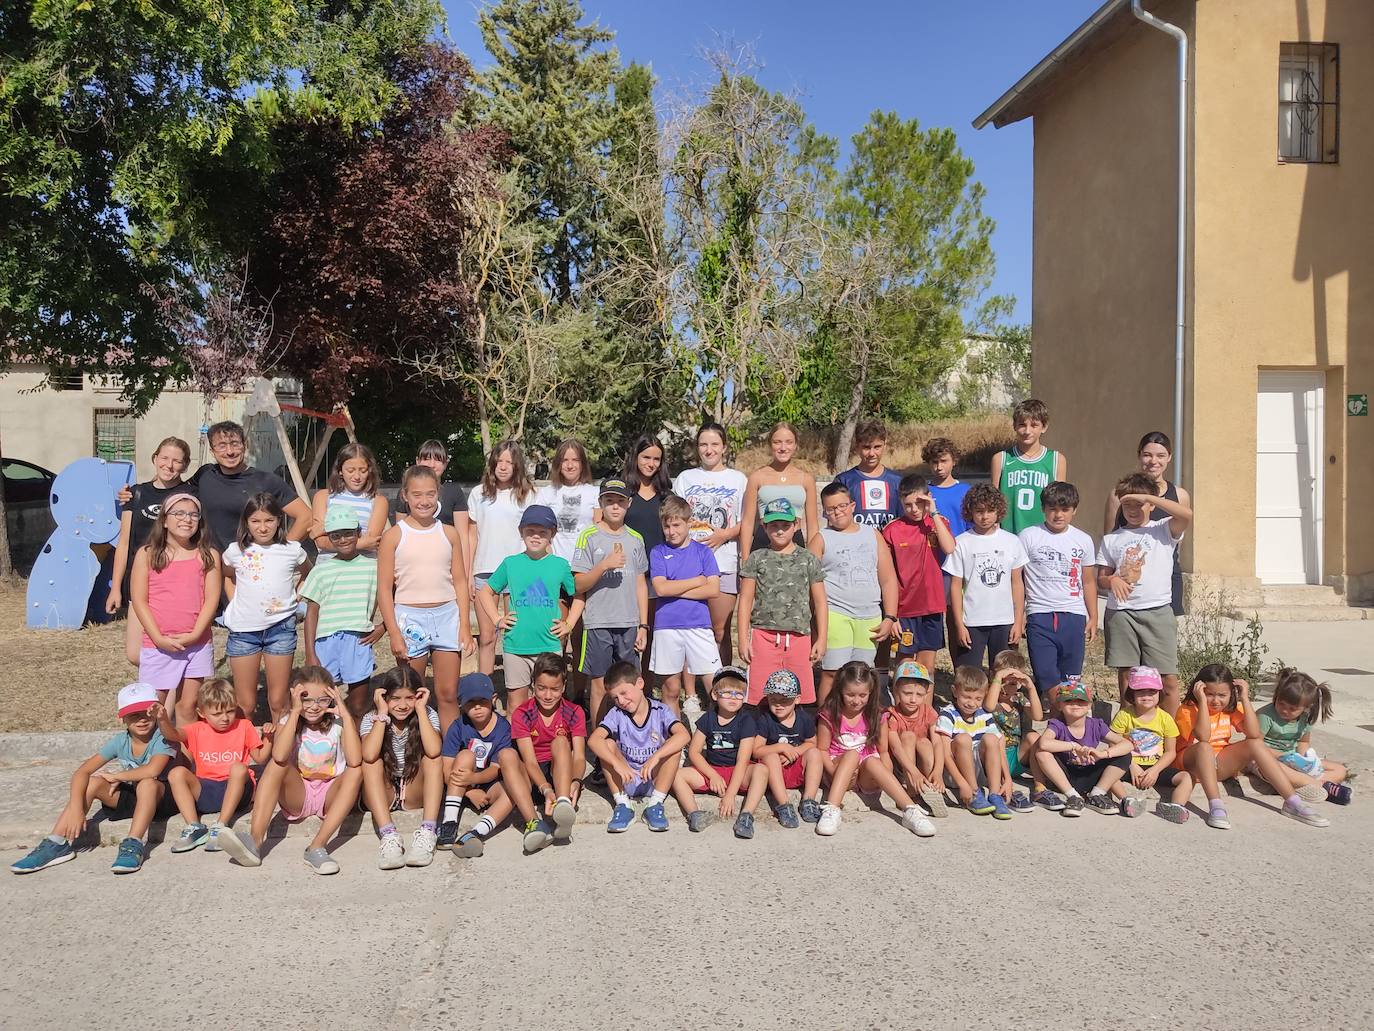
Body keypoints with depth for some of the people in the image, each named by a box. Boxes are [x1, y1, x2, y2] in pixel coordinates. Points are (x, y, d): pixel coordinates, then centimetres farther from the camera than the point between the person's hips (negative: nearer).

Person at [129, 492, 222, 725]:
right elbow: (139, 600, -3)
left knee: (188, 707, 8)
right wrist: (159, 638, -11)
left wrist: (194, 635, -12)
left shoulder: (209, 556, 4)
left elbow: (211, 599, -1)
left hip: (197, 645, 1)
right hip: (157, 644, -1)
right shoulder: (147, 554, 1)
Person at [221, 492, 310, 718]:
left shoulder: (292, 550, -2)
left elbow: (308, 576, 17)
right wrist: (234, 603, 9)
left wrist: (294, 598, 5)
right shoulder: (236, 551, 0)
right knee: (245, 704, 6)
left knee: (278, 701, 4)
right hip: (243, 629, 1)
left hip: (280, 628, -1)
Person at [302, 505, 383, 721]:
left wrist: (383, 626, -1)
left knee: (358, 708, 6)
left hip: (359, 641, 0)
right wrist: (310, 655, 0)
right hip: (326, 641, 0)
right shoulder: (321, 571, 6)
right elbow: (311, 613, 6)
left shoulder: (373, 566, 5)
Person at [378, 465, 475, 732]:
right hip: (410, 617, -2)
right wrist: (394, 634, -9)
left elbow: (460, 581, 8)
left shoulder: (449, 534, 5)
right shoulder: (394, 536, -2)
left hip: (447, 614, 2)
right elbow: (384, 589, -3)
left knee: (448, 695, 6)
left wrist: (465, 625, 0)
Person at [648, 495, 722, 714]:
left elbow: (713, 589, -5)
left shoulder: (703, 551, 7)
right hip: (667, 627, 0)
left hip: (699, 625, 0)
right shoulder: (658, 552, 6)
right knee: (671, 690, 7)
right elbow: (660, 588, -9)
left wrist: (675, 590, -8)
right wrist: (698, 581, -4)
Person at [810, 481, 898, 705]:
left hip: (870, 618, 3)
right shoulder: (821, 539, 6)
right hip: (834, 615, -3)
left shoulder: (872, 534, 14)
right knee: (832, 674, -9)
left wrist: (890, 618, 5)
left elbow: (888, 579, 13)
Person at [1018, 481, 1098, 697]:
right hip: (1040, 616, -2)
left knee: (1071, 680, 6)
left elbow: (1088, 582, 17)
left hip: (1074, 616, 3)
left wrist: (1093, 618, 13)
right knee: (1046, 678, -8)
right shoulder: (1028, 536, 1)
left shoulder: (1083, 540, 10)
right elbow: (1016, 578, 2)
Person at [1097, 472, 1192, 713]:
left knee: (1168, 679, -3)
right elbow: (1101, 580, 13)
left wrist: (1147, 497, -13)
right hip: (1120, 612, 2)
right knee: (1125, 676, 7)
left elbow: (1187, 515, -15)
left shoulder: (1163, 530, 6)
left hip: (1157, 611, -2)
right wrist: (1111, 580, -12)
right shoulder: (1111, 539, 13)